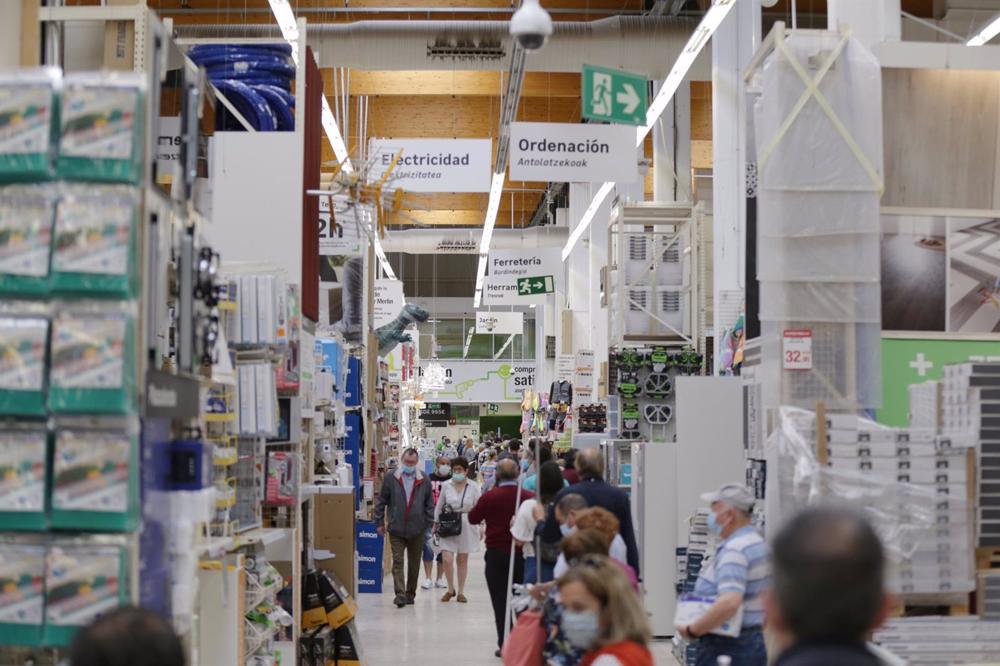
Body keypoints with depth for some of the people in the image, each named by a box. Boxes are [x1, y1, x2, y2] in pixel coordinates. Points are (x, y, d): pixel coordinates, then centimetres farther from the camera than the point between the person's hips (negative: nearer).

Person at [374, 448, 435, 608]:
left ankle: (410, 593, 22)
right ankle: (400, 595, -14)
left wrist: (428, 523, 3)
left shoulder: (424, 481, 3)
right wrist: (380, 522, 3)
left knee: (414, 564, 10)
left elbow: (430, 504, 9)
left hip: (417, 530, 2)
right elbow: (381, 502, 6)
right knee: (397, 562, -9)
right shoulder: (391, 479, 1)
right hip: (396, 530, -1)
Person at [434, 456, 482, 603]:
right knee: (447, 559, -8)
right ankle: (450, 589, 12)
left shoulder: (473, 487, -1)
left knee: (462, 560, 8)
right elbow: (439, 506, 11)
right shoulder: (446, 486, 2)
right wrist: (436, 524, 10)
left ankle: (461, 592, 19)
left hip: (466, 526, 0)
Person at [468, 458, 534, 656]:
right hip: (522, 553, 2)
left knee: (500, 602, 5)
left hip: (496, 554, -1)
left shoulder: (489, 497, -11)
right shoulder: (529, 497, -9)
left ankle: (504, 645, 2)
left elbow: (473, 518, 3)